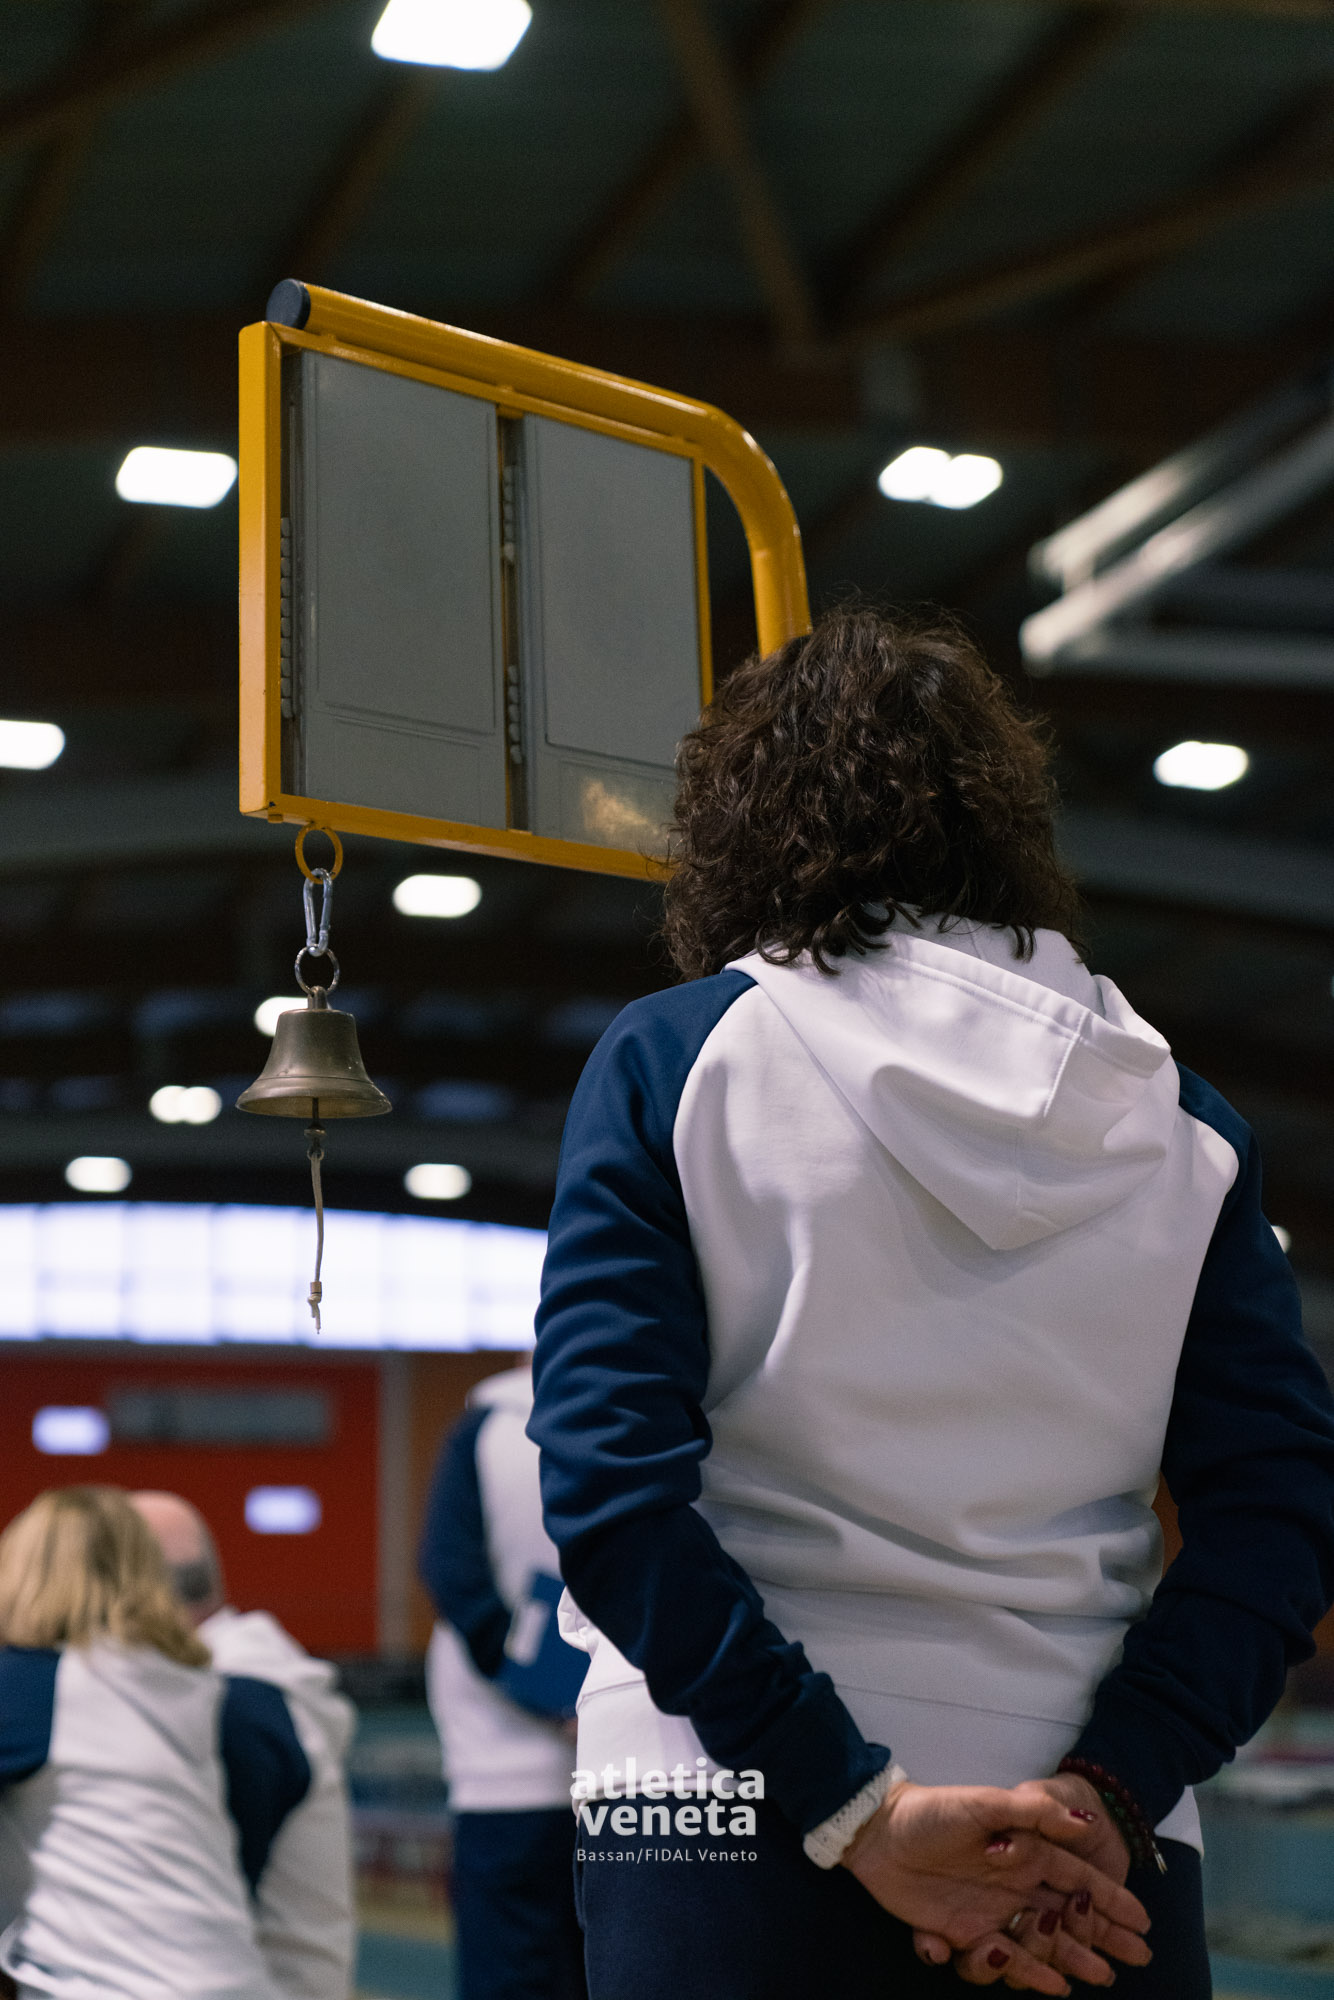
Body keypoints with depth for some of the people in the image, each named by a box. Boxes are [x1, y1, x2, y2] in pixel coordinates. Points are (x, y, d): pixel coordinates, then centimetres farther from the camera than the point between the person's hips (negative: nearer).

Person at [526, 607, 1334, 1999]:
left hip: (729, 1819, -2)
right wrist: (1106, 1790, -9)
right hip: (1094, 1870, 2)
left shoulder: (670, 1059, -2)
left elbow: (612, 1484, -12)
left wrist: (858, 1806, -14)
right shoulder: (1173, 1114, 6)